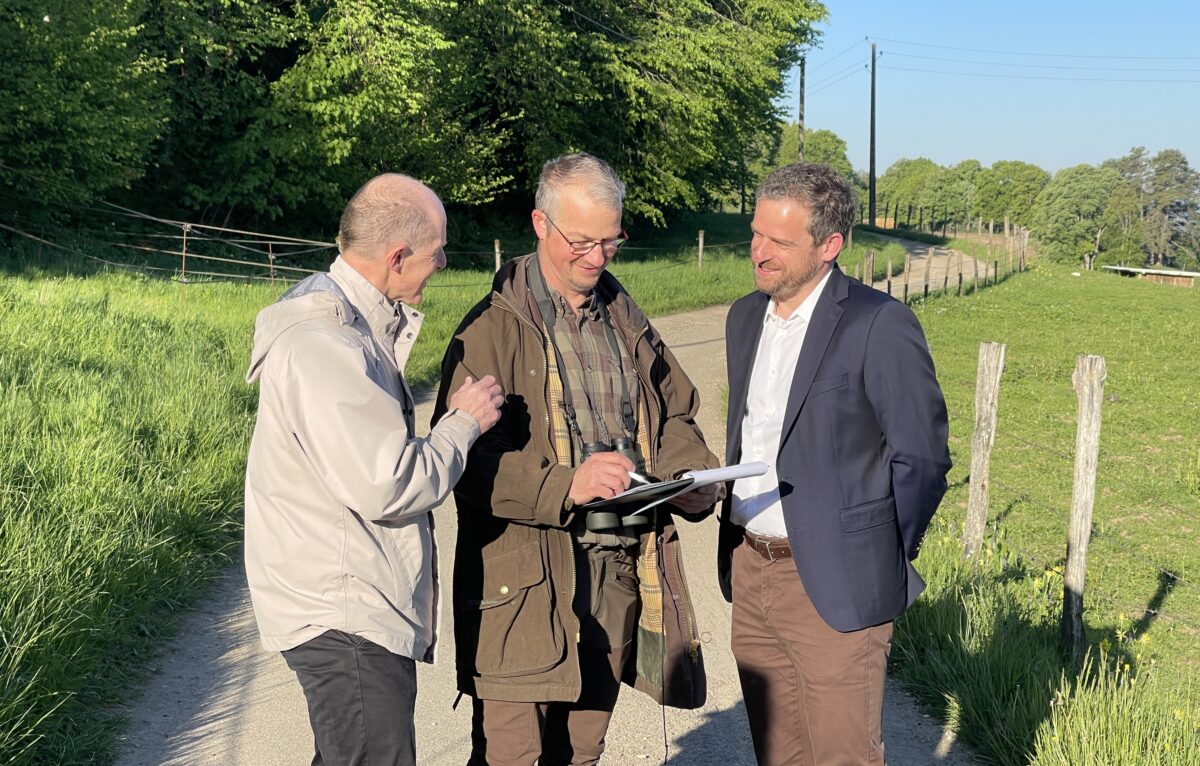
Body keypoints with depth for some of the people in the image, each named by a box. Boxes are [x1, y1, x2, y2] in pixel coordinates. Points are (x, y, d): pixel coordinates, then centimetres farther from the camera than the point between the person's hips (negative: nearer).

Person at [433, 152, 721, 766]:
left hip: (621, 574, 6)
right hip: (526, 582, -5)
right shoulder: (493, 328, -7)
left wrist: (692, 475, 0)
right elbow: (468, 458, -15)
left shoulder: (625, 320, 14)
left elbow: (673, 414, 21)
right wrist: (565, 484, -26)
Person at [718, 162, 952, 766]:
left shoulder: (880, 325, -14)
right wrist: (736, 545, 12)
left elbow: (921, 458, -9)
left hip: (832, 583, -7)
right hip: (749, 572, 7)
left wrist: (883, 563, -4)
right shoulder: (744, 317, 9)